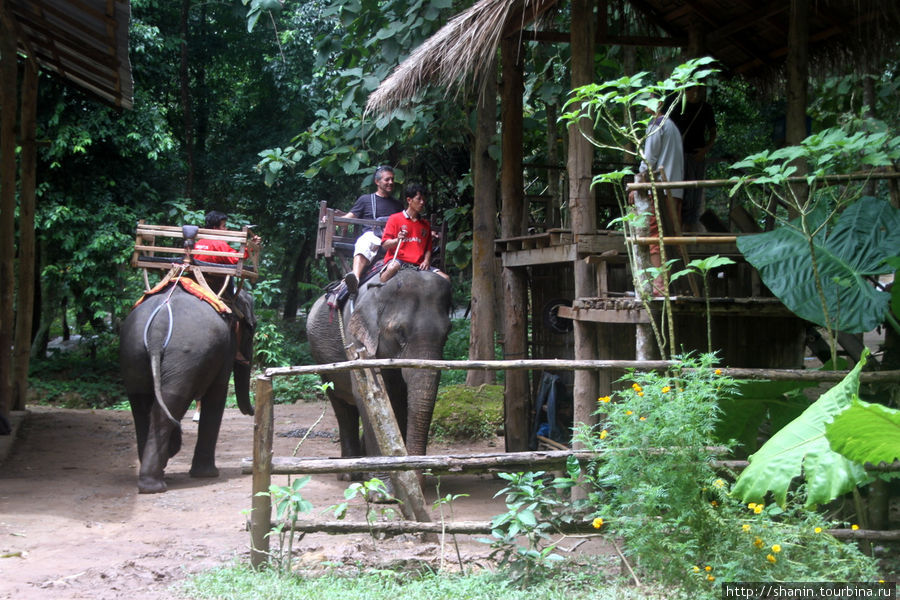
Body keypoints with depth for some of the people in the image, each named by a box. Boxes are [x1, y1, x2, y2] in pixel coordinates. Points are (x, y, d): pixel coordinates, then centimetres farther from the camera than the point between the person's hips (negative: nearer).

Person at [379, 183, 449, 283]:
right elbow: (384, 244, -2)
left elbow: (428, 248, 18)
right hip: (397, 260, -5)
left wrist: (426, 261, -3)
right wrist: (397, 240, -22)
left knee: (445, 278, -14)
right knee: (393, 267, -41)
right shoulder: (395, 219, 6)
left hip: (418, 264, 5)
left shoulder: (425, 225, 20)